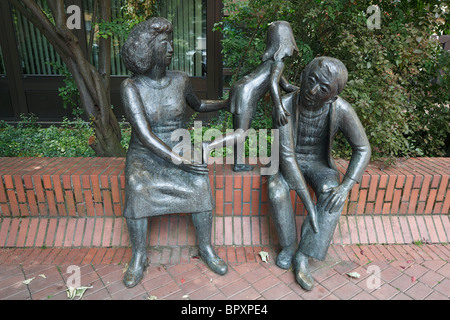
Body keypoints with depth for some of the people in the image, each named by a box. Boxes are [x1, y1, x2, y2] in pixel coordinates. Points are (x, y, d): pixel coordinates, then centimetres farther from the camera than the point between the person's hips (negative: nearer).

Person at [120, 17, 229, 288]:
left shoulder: (180, 80, -3)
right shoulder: (131, 87, -13)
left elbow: (198, 105, 19)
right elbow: (144, 135, -23)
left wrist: (228, 103, 16)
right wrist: (178, 161, -32)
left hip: (180, 149, 2)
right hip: (145, 155, -2)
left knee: (200, 184, -26)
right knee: (137, 190, -31)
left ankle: (206, 247, -6)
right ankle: (139, 257, -9)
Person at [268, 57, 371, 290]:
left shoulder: (342, 110, -23)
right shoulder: (285, 105, -28)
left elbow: (362, 150, -15)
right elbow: (285, 154, -29)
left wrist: (345, 187, -31)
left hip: (319, 164, 1)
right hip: (289, 162, -1)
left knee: (333, 197, -29)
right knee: (276, 191, -32)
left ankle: (302, 258, -20)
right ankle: (288, 244, -6)